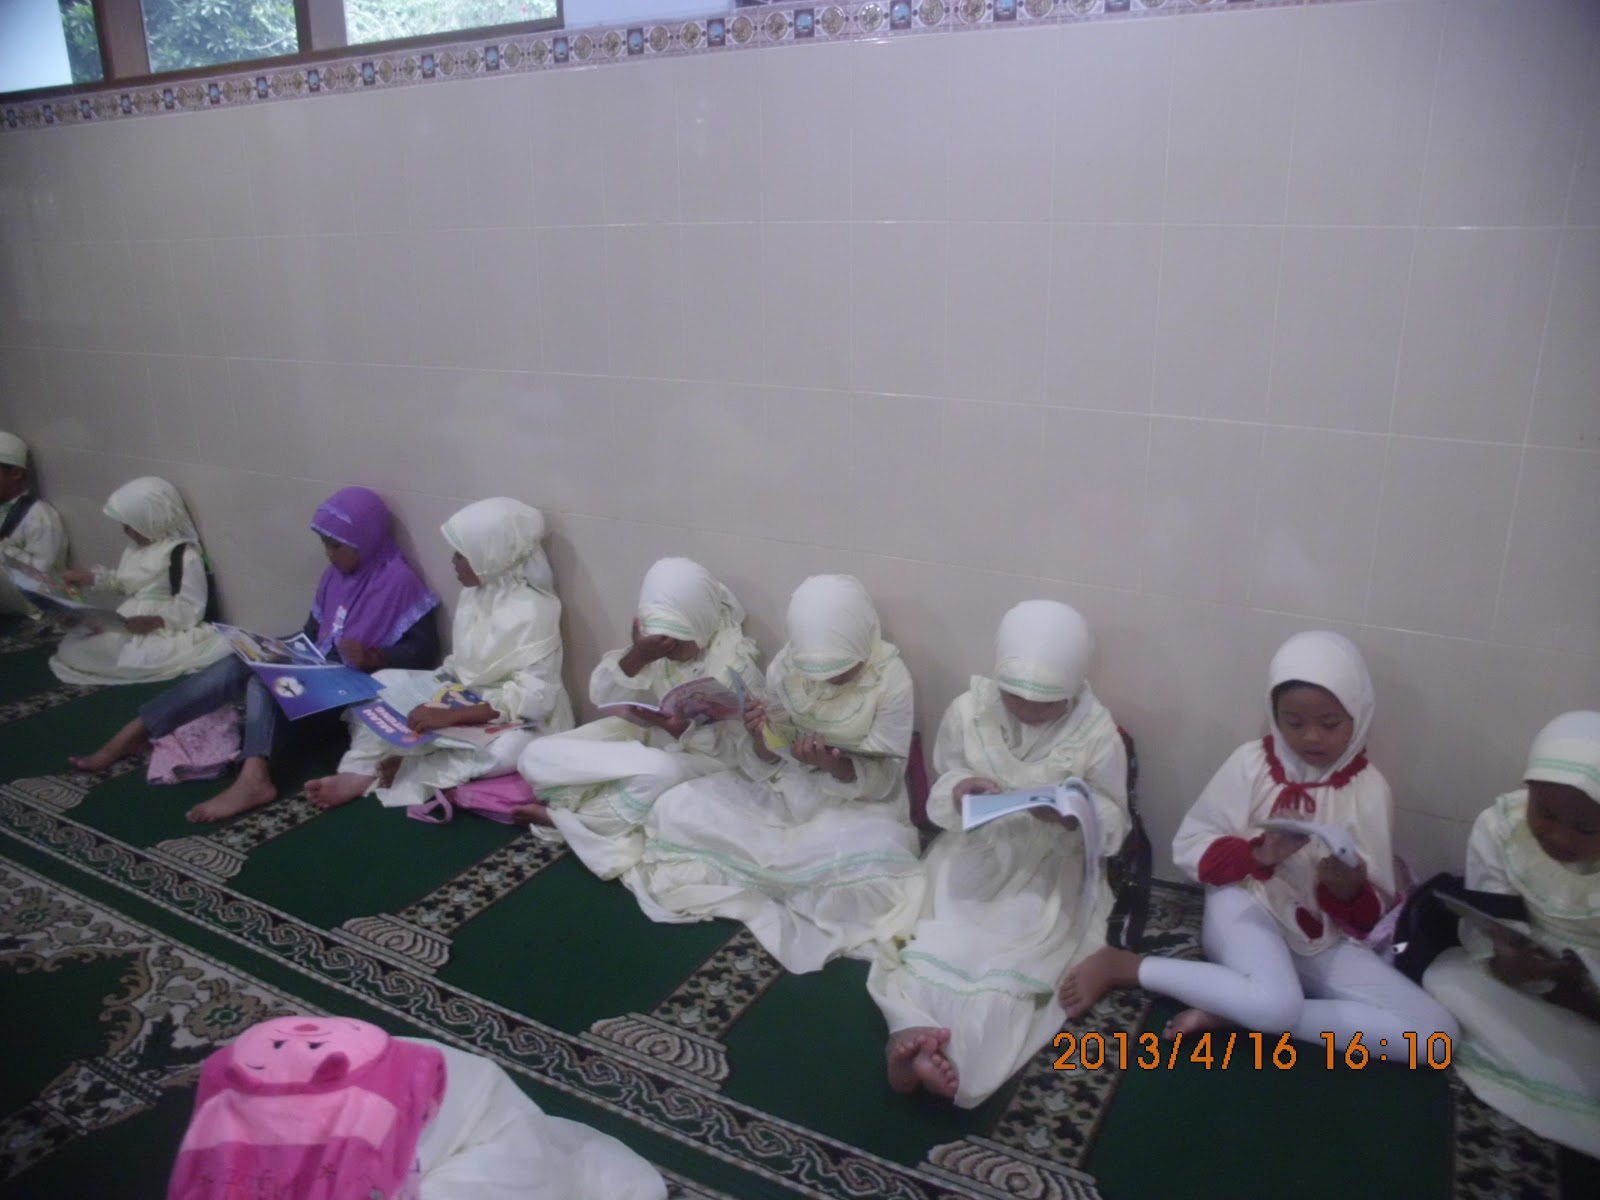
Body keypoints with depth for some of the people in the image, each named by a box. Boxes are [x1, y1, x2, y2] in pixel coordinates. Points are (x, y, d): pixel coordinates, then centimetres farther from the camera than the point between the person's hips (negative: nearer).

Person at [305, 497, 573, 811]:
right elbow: (464, 661, 12)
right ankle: (359, 773, -15)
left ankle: (409, 770, -22)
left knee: (508, 750, -39)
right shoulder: (475, 593, 0)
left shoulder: (533, 612, -24)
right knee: (383, 683, 0)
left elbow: (532, 698, -29)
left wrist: (451, 716, -32)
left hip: (516, 720, -8)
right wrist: (438, 682, -8)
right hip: (464, 695, 8)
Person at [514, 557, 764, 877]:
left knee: (658, 771, -41)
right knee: (537, 756, -11)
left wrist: (682, 730, -35)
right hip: (647, 738, 5)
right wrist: (636, 656, -29)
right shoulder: (654, 640, -8)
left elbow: (739, 751, -18)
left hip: (703, 758, -4)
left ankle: (567, 818, -15)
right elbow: (602, 697, -10)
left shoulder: (734, 663, -20)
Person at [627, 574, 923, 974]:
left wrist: (836, 765, -35)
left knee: (876, 863, -36)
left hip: (858, 803, -2)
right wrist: (760, 738, -29)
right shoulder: (785, 666, -11)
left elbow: (884, 781, -14)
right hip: (785, 791, 3)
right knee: (676, 809, -12)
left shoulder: (893, 681, -18)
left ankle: (754, 880, -10)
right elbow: (769, 765, -5)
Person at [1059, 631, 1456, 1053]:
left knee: (1434, 1033, -15)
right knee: (1276, 1004, -36)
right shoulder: (1252, 762, -5)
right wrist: (1259, 853, -22)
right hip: (1246, 904, -4)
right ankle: (1121, 965, -16)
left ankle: (1230, 1009, -15)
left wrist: (1350, 888, -23)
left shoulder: (1368, 787, 2)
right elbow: (1190, 847, -5)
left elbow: (1370, 915, 1)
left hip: (1322, 935, 5)